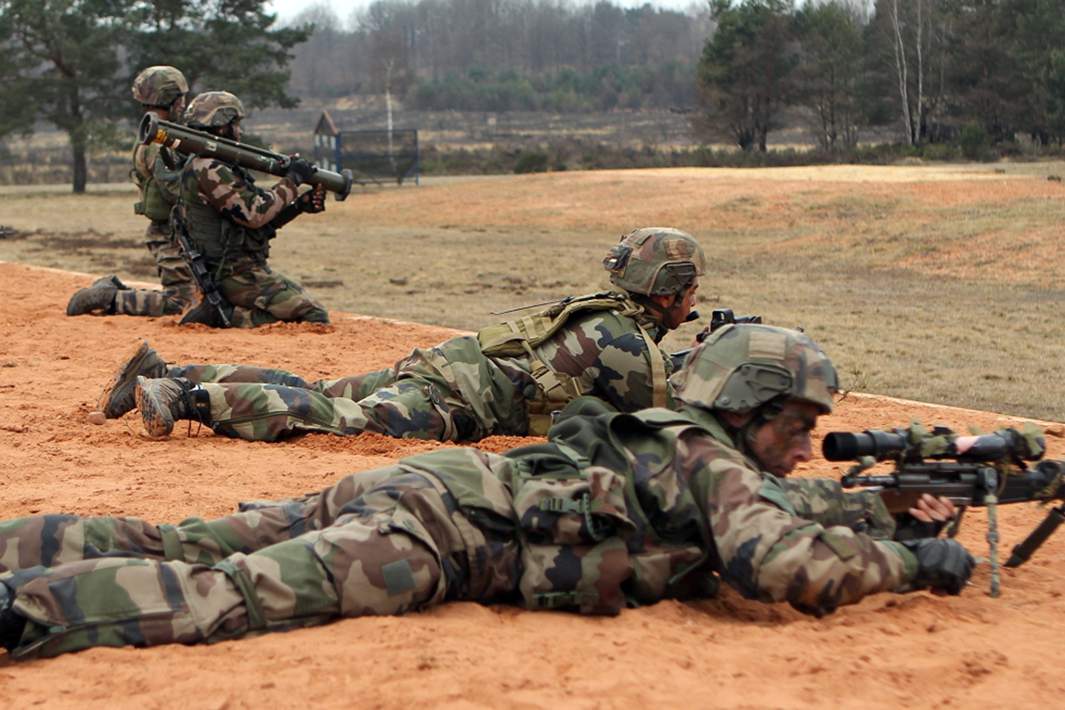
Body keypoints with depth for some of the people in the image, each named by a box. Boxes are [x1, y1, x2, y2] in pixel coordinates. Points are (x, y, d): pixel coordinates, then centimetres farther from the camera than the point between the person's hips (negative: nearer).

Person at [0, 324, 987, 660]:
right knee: (230, 594, -21)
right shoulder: (711, 458, -4)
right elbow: (783, 563, -19)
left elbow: (781, 503, 37)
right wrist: (907, 563, -5)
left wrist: (893, 505, 28)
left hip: (410, 488, 8)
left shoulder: (688, 445, 22)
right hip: (437, 517, -8)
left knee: (165, 552, 5)